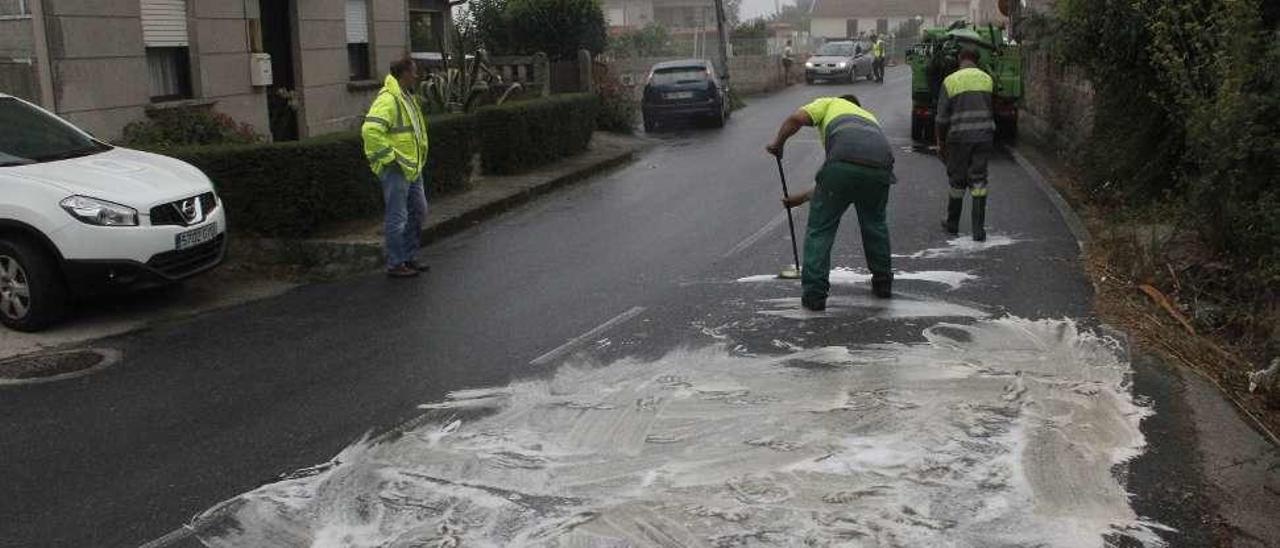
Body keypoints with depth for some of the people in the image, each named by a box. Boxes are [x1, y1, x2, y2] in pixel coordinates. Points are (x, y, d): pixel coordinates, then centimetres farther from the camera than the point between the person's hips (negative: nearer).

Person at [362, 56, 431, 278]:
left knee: (418, 212, 16)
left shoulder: (408, 98, 15)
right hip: (395, 169, -10)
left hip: (412, 167, 10)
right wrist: (389, 156, -23)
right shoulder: (387, 99, -17)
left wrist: (419, 157, 22)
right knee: (397, 218, -4)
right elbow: (370, 130, -28)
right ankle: (395, 265, 5)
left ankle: (409, 258, 27)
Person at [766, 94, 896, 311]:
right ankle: (883, 283, 39)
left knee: (820, 228, 11)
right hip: (881, 167, 5)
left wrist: (778, 144, 26)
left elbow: (796, 119, 8)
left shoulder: (829, 103, 30)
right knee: (875, 224, 30)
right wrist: (802, 197, 46)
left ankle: (814, 293, 9)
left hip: (844, 163, -5)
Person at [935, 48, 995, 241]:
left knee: (957, 180, 10)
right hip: (984, 136, 2)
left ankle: (952, 224, 24)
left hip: (959, 137, -2)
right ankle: (979, 229, 1)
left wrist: (940, 143, 7)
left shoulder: (950, 81, -2)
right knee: (979, 180, 5)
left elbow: (941, 118, -1)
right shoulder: (987, 79, 6)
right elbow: (990, 109, 15)